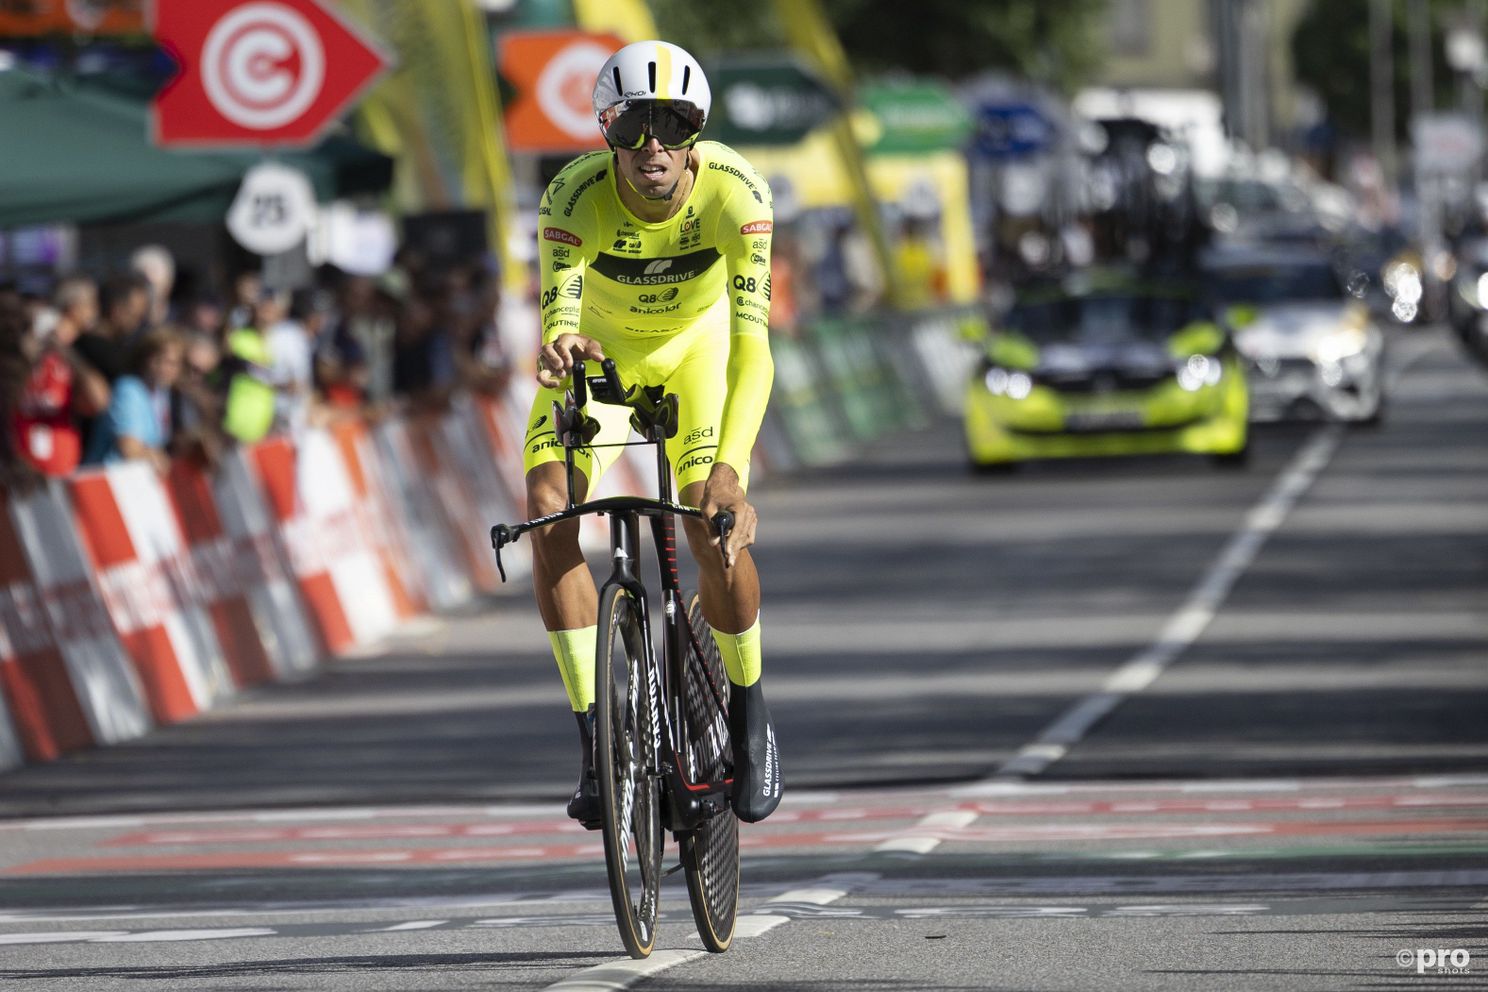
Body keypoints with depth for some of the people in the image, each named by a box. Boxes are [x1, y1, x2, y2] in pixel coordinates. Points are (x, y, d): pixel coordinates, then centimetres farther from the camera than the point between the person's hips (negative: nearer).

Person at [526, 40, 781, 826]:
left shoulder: (733, 192, -34)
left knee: (717, 530, -19)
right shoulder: (575, 198, -33)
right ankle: (595, 741, -12)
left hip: (696, 343, -1)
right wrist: (557, 352, -69)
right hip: (602, 346, 1)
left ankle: (748, 710, 9)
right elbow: (559, 323, -43)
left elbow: (752, 342, -41)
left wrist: (730, 466, -55)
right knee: (549, 517, -21)